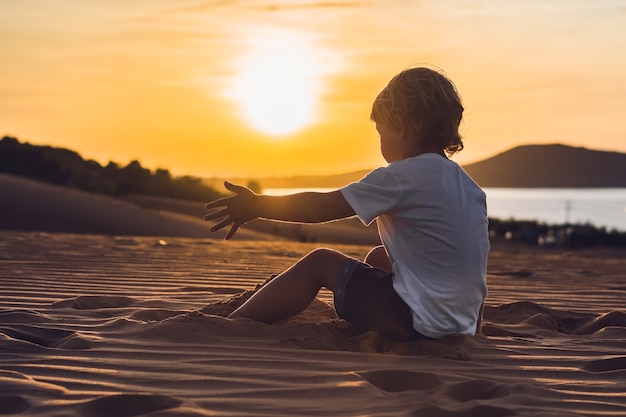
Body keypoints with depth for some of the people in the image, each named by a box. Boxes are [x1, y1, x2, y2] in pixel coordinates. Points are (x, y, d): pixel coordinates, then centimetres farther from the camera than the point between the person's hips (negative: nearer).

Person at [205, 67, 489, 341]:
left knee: (319, 262, 7)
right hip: (463, 327, 8)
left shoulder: (402, 177, -12)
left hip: (415, 323, -8)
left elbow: (323, 207, -9)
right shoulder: (469, 185, 10)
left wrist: (256, 206, 1)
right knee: (378, 257, 28)